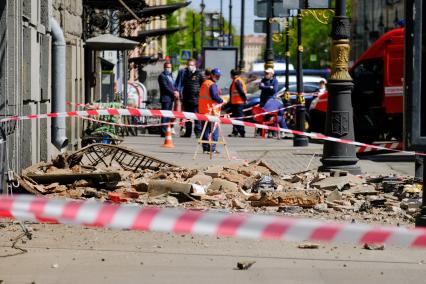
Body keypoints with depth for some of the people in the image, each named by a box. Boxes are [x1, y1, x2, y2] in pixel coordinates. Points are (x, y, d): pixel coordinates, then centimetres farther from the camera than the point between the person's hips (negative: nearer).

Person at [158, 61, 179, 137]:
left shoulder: (170, 75, 21)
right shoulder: (162, 76, -7)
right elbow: (165, 87, -15)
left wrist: (176, 91, 2)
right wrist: (173, 93, -18)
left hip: (171, 98, 9)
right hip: (165, 98, -9)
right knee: (165, 116, -9)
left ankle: (166, 131, 14)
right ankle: (163, 132, -10)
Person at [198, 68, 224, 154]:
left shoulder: (204, 83, 17)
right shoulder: (212, 85, -13)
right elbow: (214, 96, -23)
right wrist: (221, 101, -8)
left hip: (203, 110, 9)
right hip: (211, 110, -9)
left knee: (205, 130, 12)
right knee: (214, 130, -3)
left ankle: (205, 148, 13)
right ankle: (212, 148, -5)